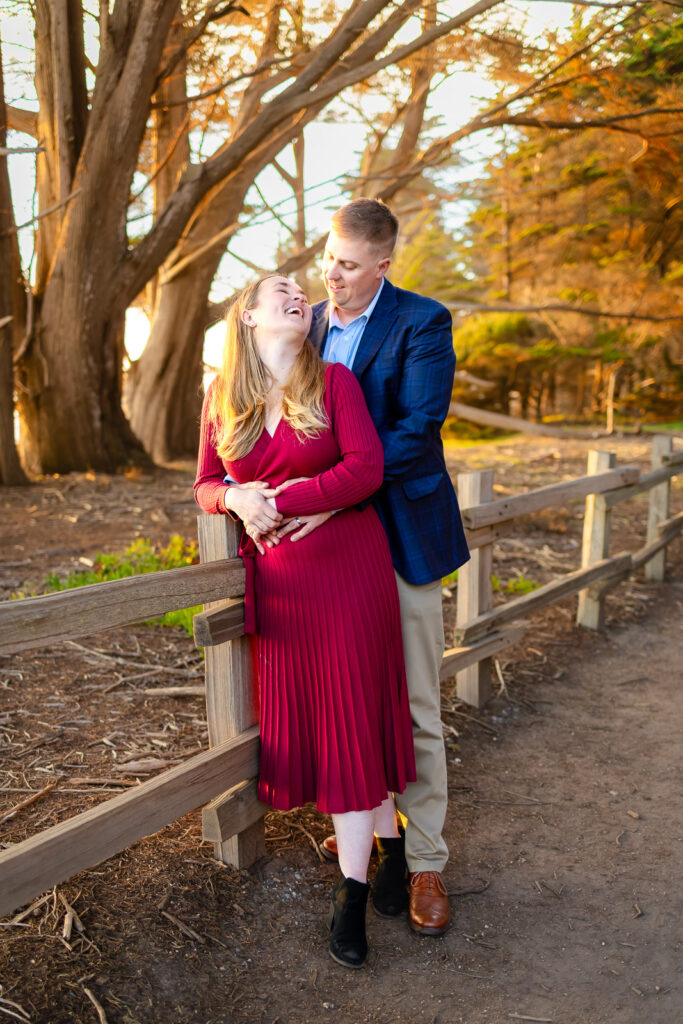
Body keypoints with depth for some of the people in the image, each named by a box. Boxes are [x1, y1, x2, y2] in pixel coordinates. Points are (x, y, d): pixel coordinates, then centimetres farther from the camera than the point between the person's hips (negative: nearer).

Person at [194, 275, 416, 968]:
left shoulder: (333, 380, -2)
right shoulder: (221, 397, 7)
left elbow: (366, 468, -12)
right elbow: (205, 484, 11)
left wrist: (280, 500, -16)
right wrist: (236, 498, -12)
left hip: (349, 566, -3)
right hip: (277, 577, 3)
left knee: (354, 711, 1)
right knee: (301, 717, 8)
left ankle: (354, 887, 14)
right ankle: (385, 840, 29)